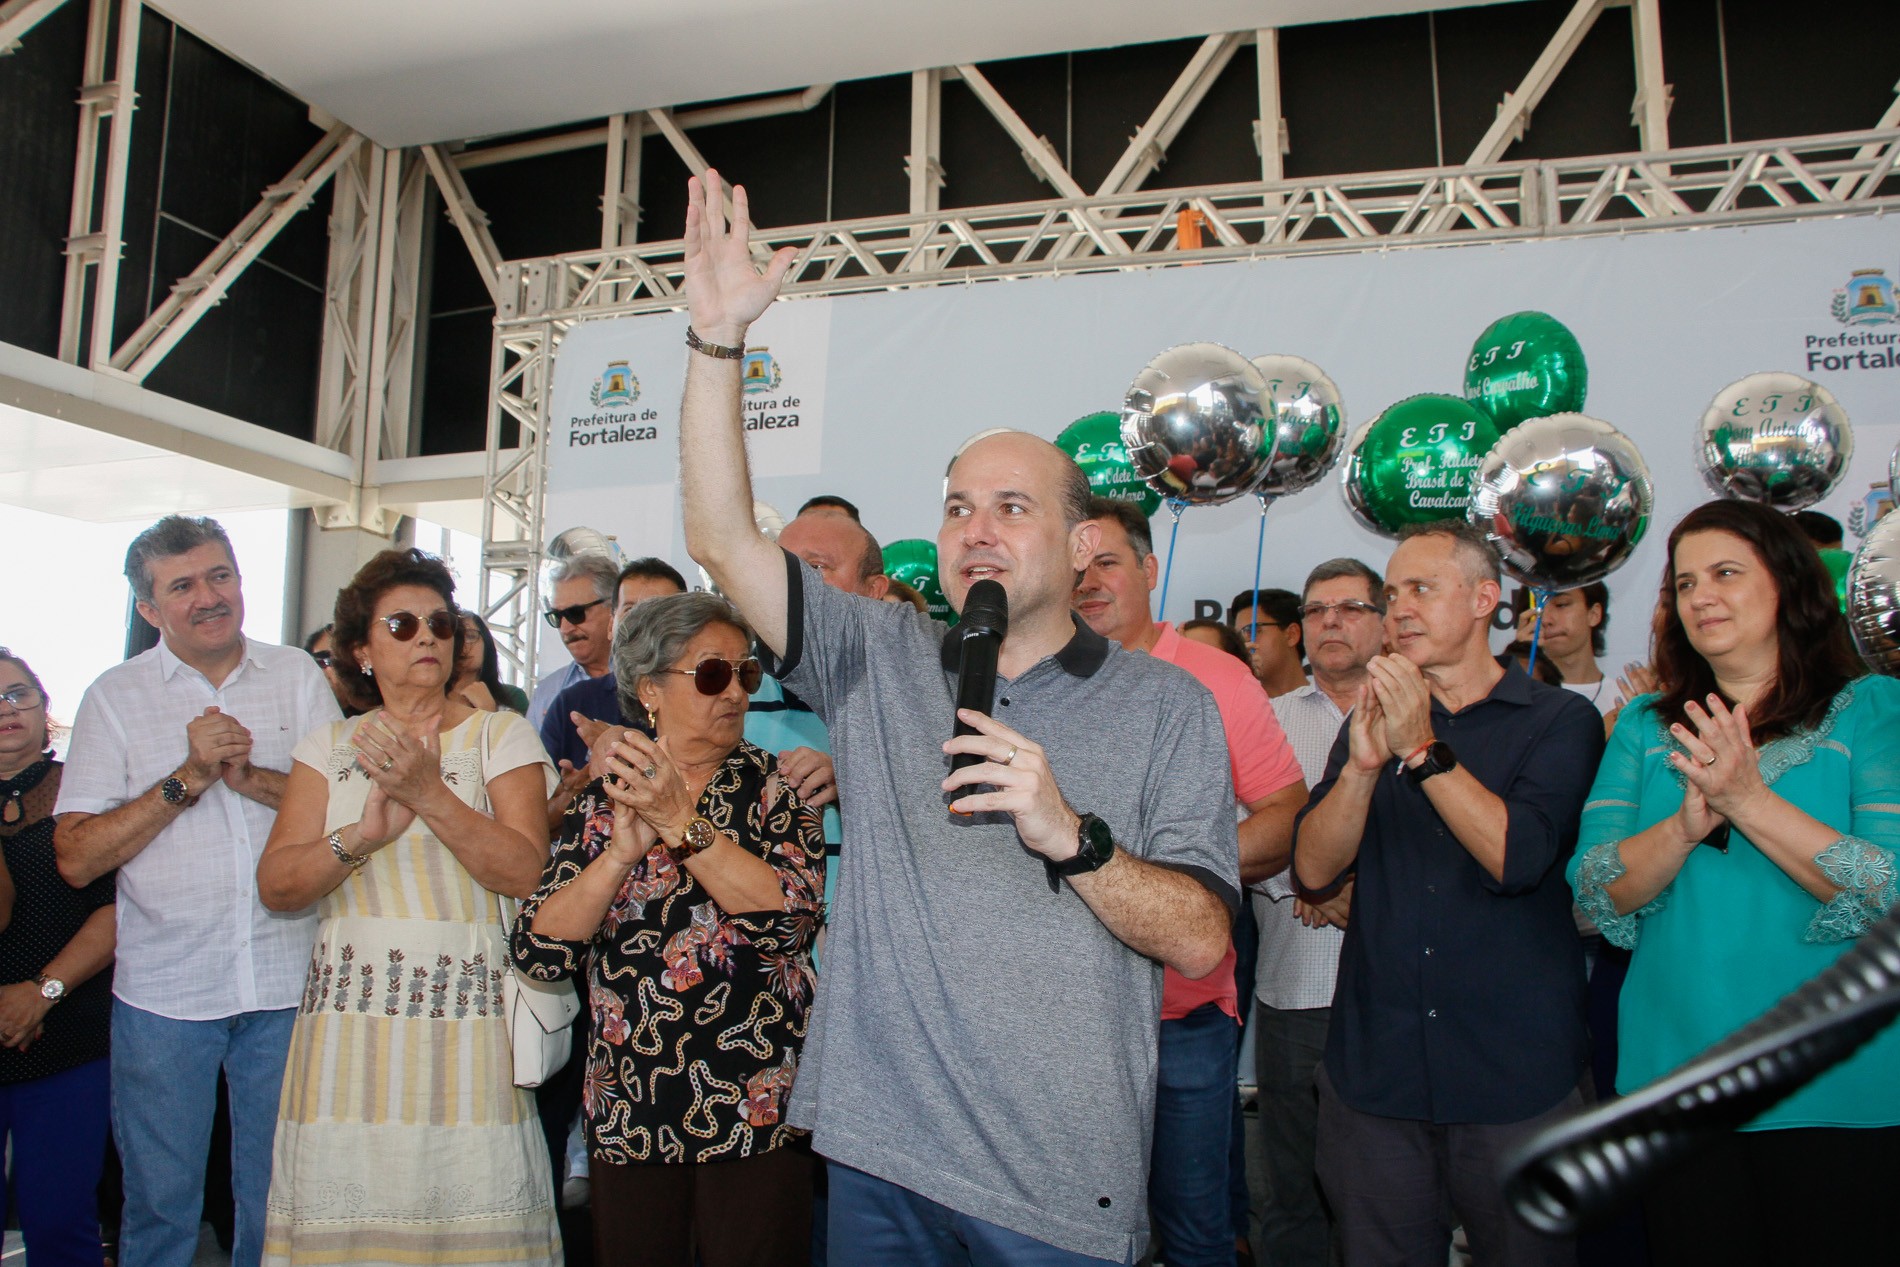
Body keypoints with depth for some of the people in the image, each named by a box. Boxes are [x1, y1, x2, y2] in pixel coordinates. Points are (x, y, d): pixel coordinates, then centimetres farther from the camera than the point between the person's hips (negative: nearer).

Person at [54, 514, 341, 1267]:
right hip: (164, 988, -1)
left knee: (277, 1203, 13)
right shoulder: (116, 697, 0)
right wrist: (189, 778, -16)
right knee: (160, 1202, 12)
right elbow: (76, 858, -6)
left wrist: (249, 776, -16)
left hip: (287, 982, 1)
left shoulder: (297, 676, 4)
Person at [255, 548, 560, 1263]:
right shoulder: (329, 747, 13)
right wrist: (365, 833, -15)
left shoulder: (501, 734, 5)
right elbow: (276, 885, 2)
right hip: (350, 1013, 2)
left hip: (466, 1013, -2)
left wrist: (429, 793, -16)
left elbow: (526, 872, -7)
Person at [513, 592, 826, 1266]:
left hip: (754, 1116, -2)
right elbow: (540, 952, -5)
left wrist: (682, 823, -23)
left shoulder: (775, 786, -1)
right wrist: (622, 851, -18)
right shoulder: (604, 798, 4)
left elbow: (792, 912, -17)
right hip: (628, 1119, 2)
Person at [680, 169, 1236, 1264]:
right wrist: (718, 337, -11)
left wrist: (1069, 834, -22)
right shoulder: (881, 661, 6)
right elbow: (724, 540, -3)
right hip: (879, 1153, 2)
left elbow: (1199, 938, -6)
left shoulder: (1166, 706, 0)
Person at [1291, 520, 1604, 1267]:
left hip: (1514, 1076, -3)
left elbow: (1518, 858, -17)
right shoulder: (1372, 722, 10)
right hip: (1373, 1072, 3)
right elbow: (1313, 871, -3)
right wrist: (1363, 763, -17)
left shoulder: (1560, 720, -1)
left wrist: (1422, 749, -20)